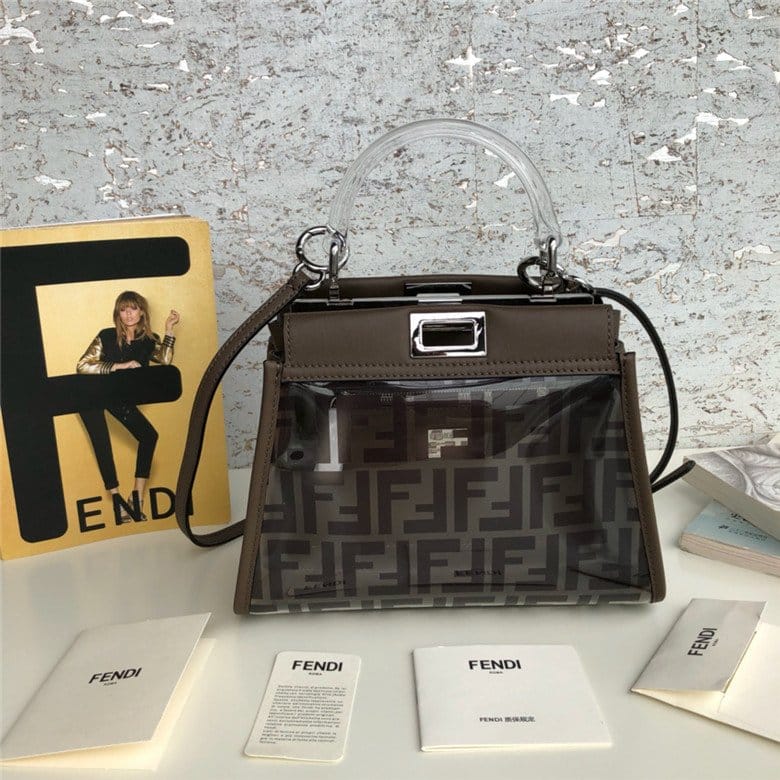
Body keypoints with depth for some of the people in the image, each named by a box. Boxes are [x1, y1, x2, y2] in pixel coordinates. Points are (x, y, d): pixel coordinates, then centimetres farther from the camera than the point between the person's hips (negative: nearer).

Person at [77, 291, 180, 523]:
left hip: (122, 397, 4)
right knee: (102, 445, -16)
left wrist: (169, 330, -21)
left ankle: (136, 497, -5)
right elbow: (82, 366, -21)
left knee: (148, 435, -10)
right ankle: (117, 501, -10)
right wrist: (118, 366, -29)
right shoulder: (107, 336, -15)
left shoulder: (149, 340, -4)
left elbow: (165, 361, -21)